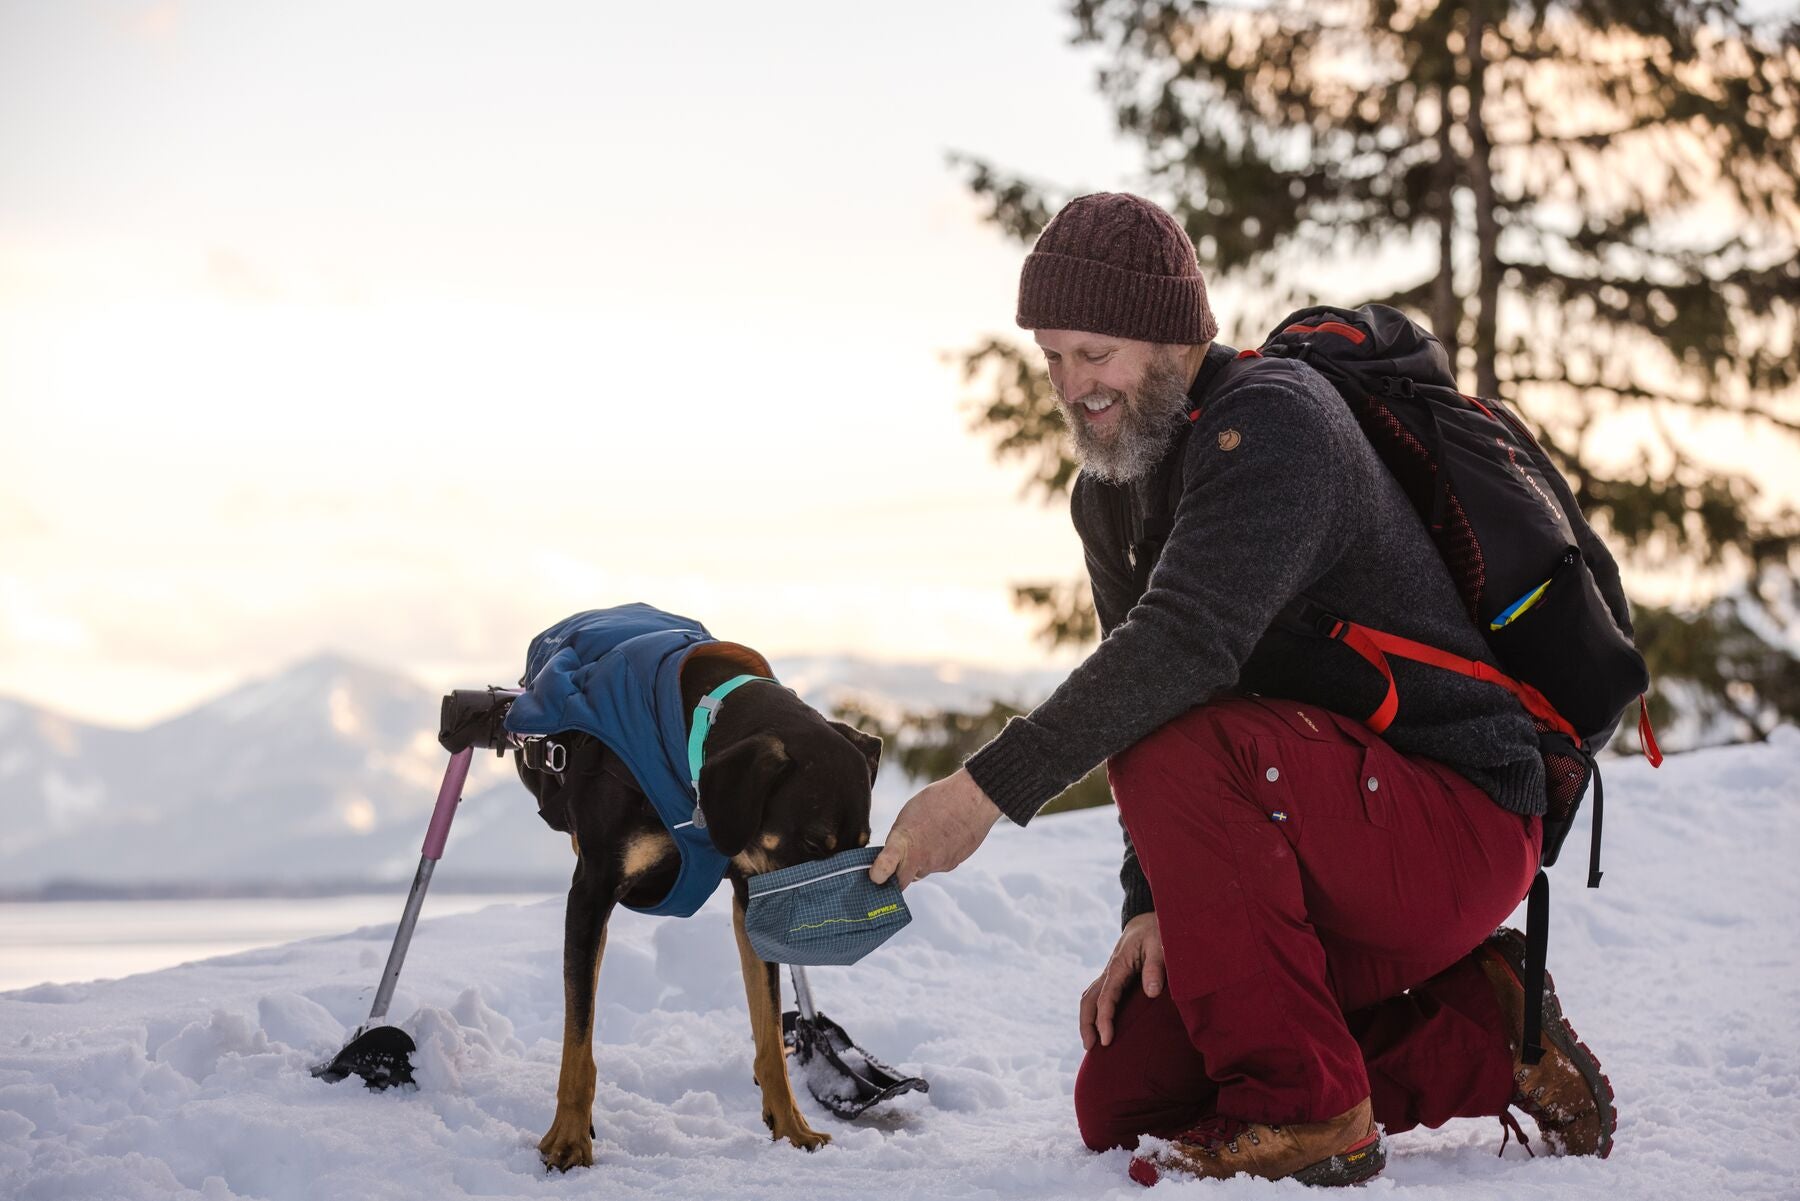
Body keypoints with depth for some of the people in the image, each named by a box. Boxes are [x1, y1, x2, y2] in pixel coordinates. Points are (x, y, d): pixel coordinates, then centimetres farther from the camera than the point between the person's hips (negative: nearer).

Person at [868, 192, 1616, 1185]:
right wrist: (1154, 907, -4)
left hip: (1456, 821, -9)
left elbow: (1186, 643, -35)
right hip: (1334, 861, 9)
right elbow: (1139, 690, 11)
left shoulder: (1273, 418, -19)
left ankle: (1298, 1112, -21)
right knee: (1124, 1106, 3)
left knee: (1178, 747, -33)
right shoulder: (1107, 496, 10)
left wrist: (990, 788, -37)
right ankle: (1476, 1037, 9)